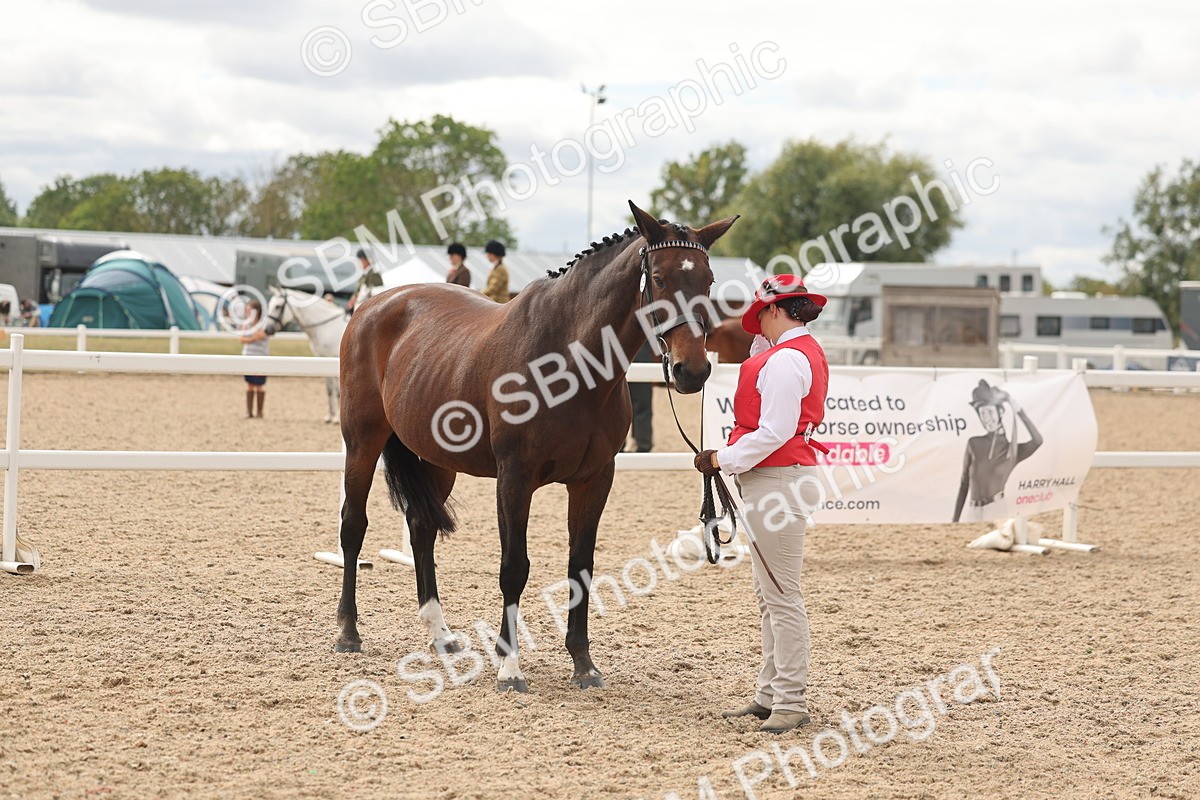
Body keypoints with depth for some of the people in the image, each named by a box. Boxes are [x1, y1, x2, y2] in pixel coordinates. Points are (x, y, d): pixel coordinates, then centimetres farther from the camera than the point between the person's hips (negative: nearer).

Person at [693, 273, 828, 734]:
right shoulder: (806, 352, 14)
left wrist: (723, 459, -15)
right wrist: (763, 342, 20)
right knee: (769, 594, 15)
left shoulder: (785, 359, -17)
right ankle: (771, 696, 21)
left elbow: (775, 432, -23)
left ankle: (792, 702, -3)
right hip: (773, 482, 11)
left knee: (781, 595, -7)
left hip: (776, 482, -11)